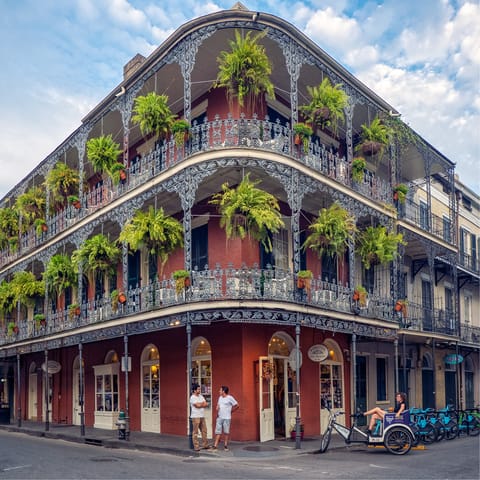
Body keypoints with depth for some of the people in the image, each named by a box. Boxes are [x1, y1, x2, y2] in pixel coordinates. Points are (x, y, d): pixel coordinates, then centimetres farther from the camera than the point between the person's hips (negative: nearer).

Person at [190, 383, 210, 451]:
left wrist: (200, 404, -11)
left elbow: (206, 404, 5)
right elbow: (198, 405, -19)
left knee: (204, 431, 9)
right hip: (195, 417, -7)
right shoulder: (192, 397, -9)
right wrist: (203, 404, -2)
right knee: (195, 432, -2)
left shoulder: (201, 396, 13)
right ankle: (196, 446, 2)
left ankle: (205, 445, 17)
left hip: (202, 416, 7)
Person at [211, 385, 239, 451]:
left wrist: (230, 411, 1)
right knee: (218, 432, 2)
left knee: (226, 432, 3)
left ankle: (225, 446, 13)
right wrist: (217, 408, 3)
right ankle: (215, 446, 2)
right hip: (219, 417, 5)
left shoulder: (230, 398, -8)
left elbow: (237, 406, -5)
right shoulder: (220, 397, 11)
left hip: (227, 418, -5)